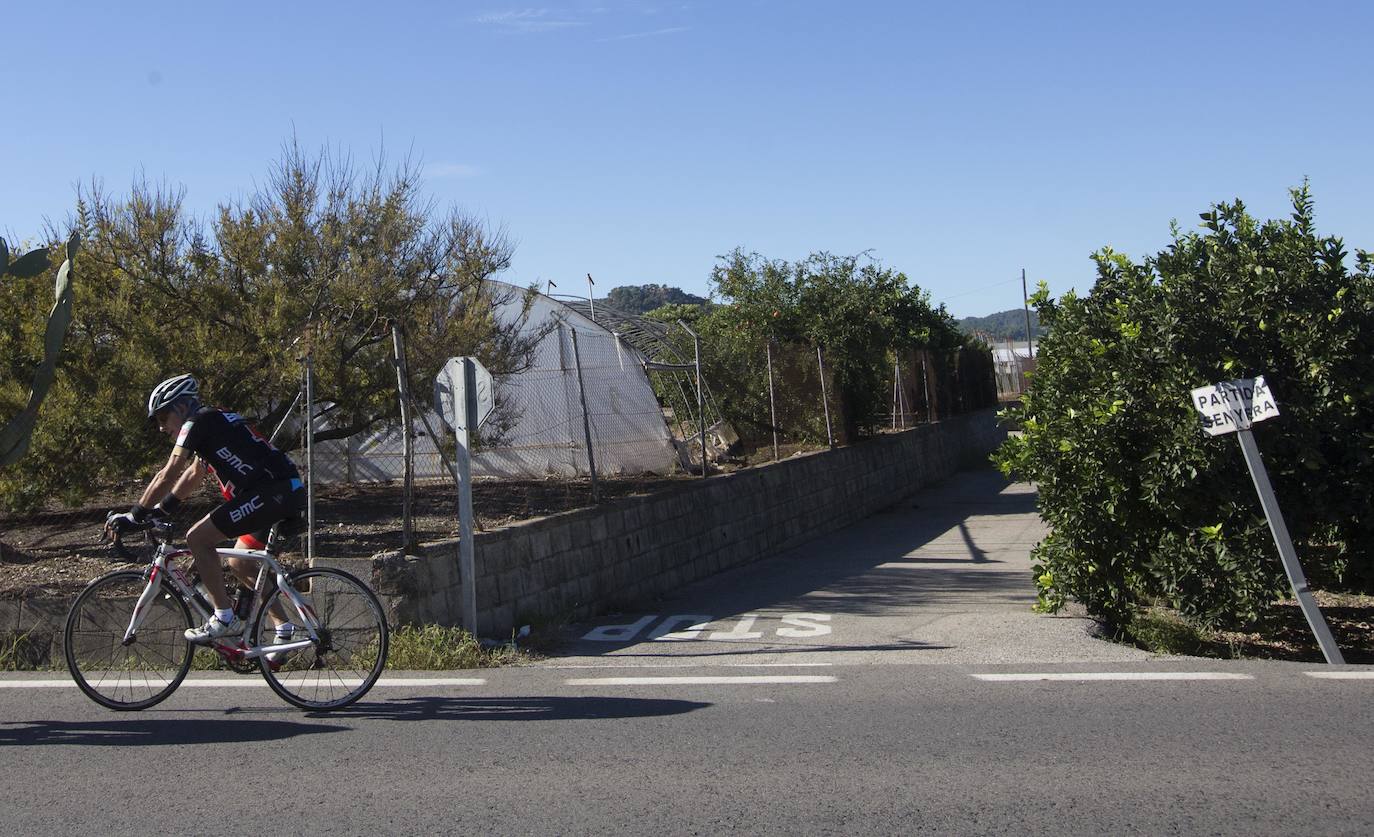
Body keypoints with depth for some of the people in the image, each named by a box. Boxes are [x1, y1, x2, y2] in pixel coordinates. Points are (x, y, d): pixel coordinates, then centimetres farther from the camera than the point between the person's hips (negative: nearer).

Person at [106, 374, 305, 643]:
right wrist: (156, 512, 31)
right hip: (291, 492, 10)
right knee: (239, 565, 20)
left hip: (272, 491, -10)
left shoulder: (197, 422, -3)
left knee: (197, 537, -7)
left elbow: (167, 476, -5)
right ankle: (285, 629, 18)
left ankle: (225, 619, -4)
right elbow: (191, 476, 33)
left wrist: (134, 516, 3)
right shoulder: (214, 423, 25)